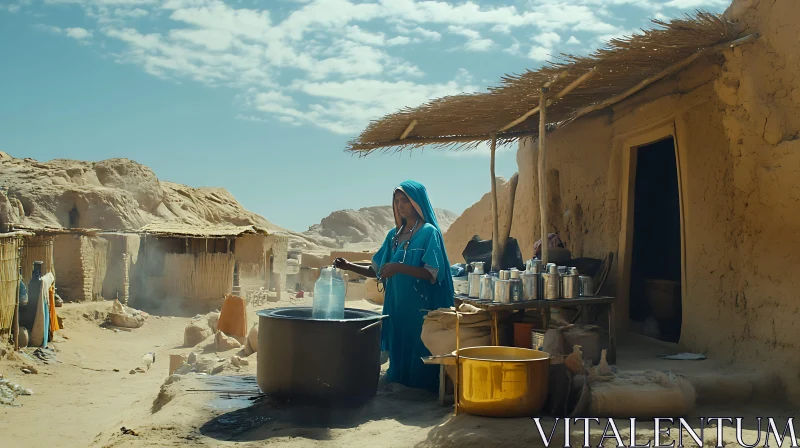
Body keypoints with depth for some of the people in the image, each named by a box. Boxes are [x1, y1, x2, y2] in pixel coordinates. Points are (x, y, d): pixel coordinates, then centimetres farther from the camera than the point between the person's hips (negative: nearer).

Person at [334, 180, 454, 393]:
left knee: (418, 365, -2)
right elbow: (376, 271, 13)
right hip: (396, 309, 7)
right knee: (398, 359, 11)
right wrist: (350, 267, -2)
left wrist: (399, 268, -27)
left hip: (420, 311, -6)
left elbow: (432, 274, -16)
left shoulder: (428, 232, -6)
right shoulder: (394, 234, 14)